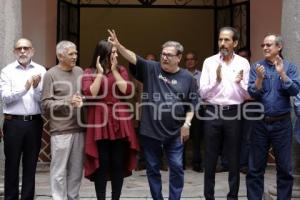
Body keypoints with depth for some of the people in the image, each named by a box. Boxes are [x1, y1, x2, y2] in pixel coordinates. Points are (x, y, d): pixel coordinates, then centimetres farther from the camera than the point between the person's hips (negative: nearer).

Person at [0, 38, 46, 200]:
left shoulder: (41, 71, 4)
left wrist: (36, 87, -20)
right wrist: (25, 88, -22)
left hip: (34, 122, 1)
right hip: (13, 123, -1)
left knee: (31, 164, 9)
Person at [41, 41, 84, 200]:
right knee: (59, 170, -1)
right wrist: (68, 102, -16)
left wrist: (84, 102, -2)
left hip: (79, 128, 5)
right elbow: (46, 104, -7)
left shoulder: (79, 71, 11)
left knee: (76, 169, 10)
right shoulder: (51, 74, -3)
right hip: (61, 130, -5)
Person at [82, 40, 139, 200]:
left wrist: (114, 71, -5)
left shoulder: (121, 70, 10)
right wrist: (100, 72, -10)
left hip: (120, 122, 3)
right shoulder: (89, 72, 3)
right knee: (102, 165, 0)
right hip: (99, 122, -2)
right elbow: (89, 94, -11)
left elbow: (127, 91, -4)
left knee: (118, 164, 6)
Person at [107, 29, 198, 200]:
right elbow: (133, 58, -10)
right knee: (153, 168, 10)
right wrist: (118, 45, -25)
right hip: (150, 130, 1)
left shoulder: (187, 77, 1)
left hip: (174, 132, -1)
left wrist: (187, 123, -7)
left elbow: (192, 104, 3)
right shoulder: (151, 68, 2)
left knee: (177, 168, 3)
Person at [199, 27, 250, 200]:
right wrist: (217, 80, -18)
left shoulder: (243, 63, 2)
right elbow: (202, 93, -3)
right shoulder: (209, 62, 2)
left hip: (233, 113, 0)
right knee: (210, 158, 7)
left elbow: (246, 95, 1)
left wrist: (239, 83, -18)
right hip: (212, 113, 0)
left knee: (234, 158, 8)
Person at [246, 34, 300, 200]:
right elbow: (252, 93, -5)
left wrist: (282, 73, -22)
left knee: (284, 167, 8)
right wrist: (259, 78, -22)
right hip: (260, 122, 0)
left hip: (282, 123, 0)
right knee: (255, 167, 6)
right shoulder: (257, 67, 2)